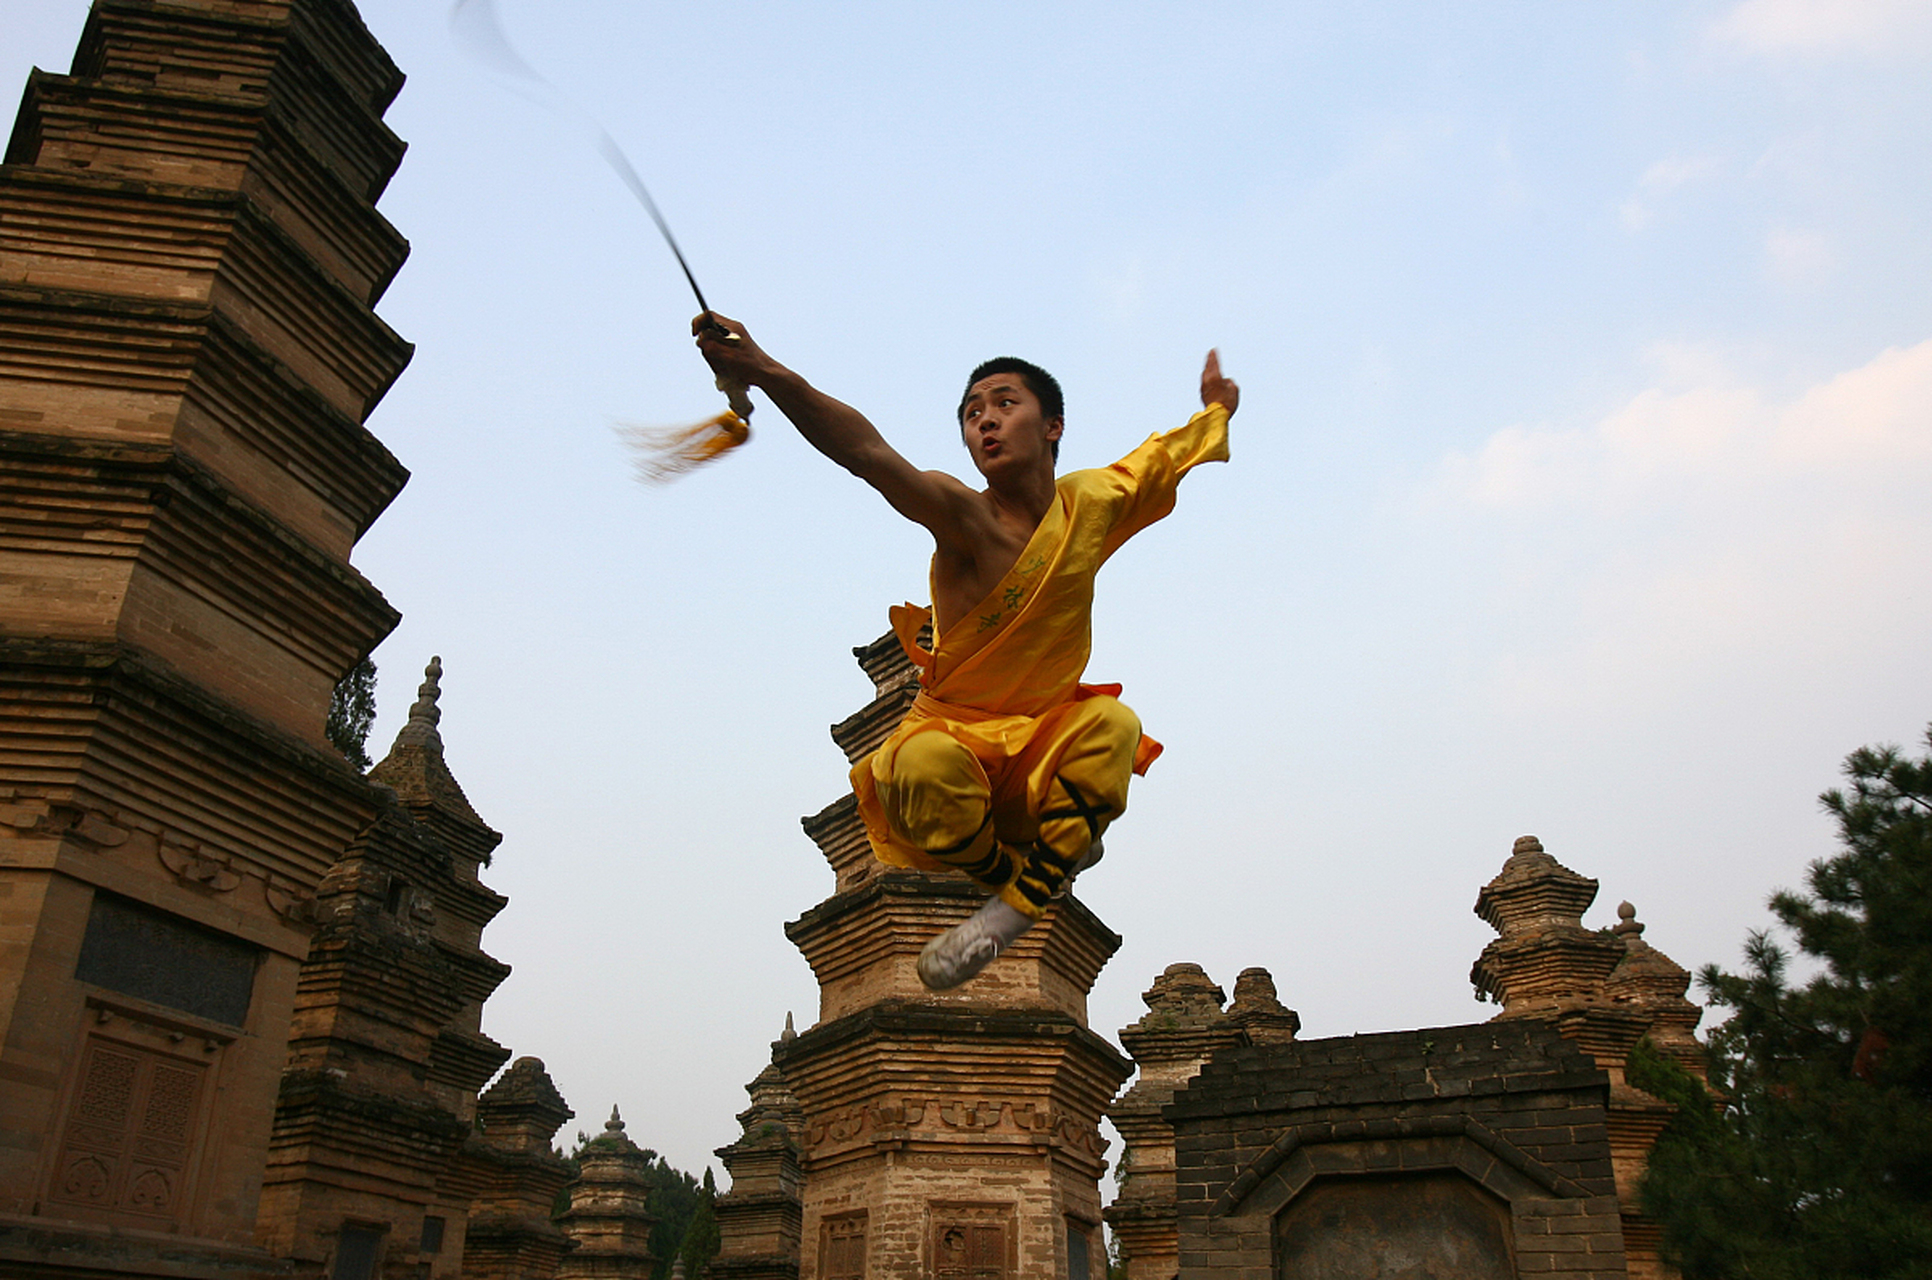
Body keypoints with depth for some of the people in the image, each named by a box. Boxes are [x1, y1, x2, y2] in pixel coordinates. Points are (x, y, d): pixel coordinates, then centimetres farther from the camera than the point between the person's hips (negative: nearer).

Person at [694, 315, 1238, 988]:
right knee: (925, 766, -38)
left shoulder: (1092, 503, 0)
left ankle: (1020, 901, -20)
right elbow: (866, 452, -36)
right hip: (951, 734, -3)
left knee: (1114, 723, -29)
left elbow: (1170, 454, 24)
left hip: (1043, 744, 3)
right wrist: (765, 372, -51)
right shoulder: (963, 515, -17)